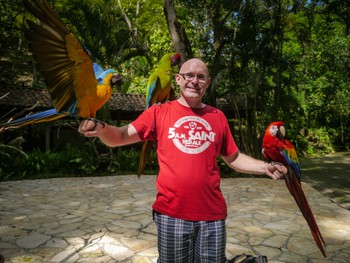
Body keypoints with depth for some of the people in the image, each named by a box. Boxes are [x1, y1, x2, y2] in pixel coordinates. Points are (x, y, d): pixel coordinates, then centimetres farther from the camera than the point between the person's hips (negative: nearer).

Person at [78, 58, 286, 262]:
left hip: (212, 214, 2)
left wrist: (265, 167, -3)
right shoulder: (159, 112, -2)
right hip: (171, 213, -2)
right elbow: (119, 137, -7)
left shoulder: (218, 117, 4)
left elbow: (234, 158, 12)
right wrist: (102, 129, -28)